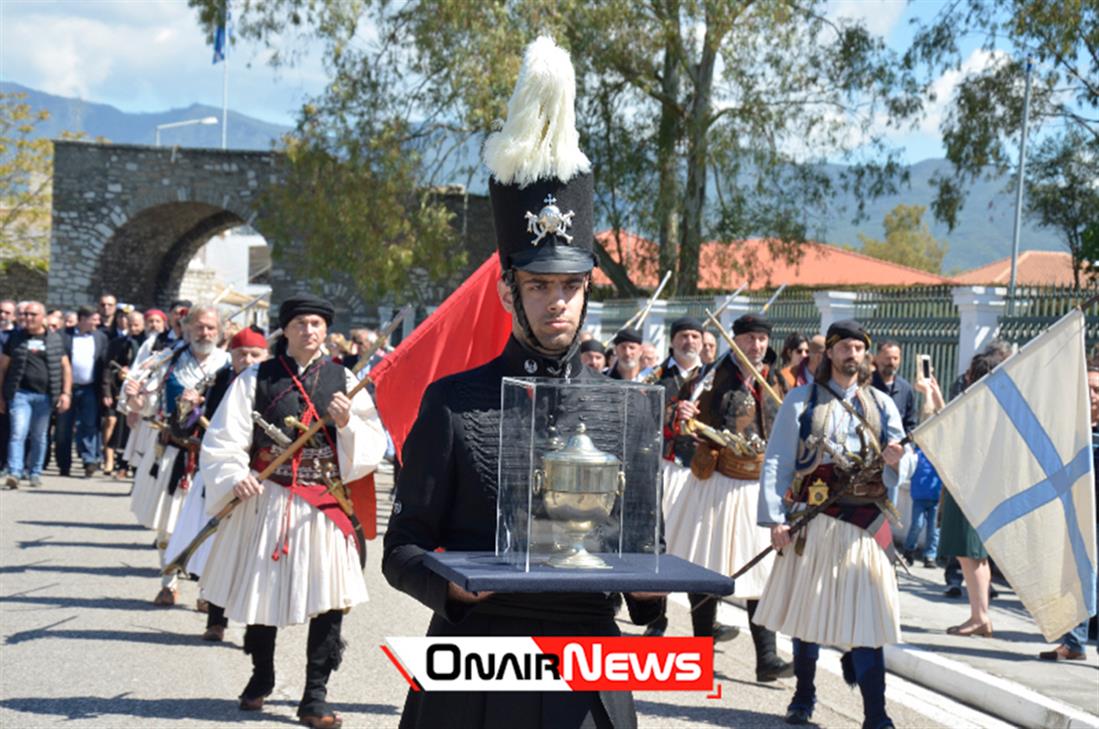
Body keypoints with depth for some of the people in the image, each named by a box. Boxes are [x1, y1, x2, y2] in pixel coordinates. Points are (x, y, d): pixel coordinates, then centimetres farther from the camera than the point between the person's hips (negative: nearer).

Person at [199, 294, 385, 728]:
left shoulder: (344, 380, 7)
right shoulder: (256, 378, 4)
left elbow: (373, 447, 5)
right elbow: (224, 439, 0)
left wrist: (347, 424, -14)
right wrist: (234, 478, -16)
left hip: (326, 506, 0)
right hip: (266, 501, 0)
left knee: (329, 601, -5)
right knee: (262, 592, 12)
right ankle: (261, 679, 34)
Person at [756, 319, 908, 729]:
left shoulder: (880, 404, 14)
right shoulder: (802, 399, 7)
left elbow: (902, 468, 9)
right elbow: (777, 460, 1)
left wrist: (895, 461, -16)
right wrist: (775, 517, -9)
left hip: (864, 522, 1)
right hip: (812, 520, 0)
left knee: (865, 612, -6)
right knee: (806, 607, 7)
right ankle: (804, 696, 24)